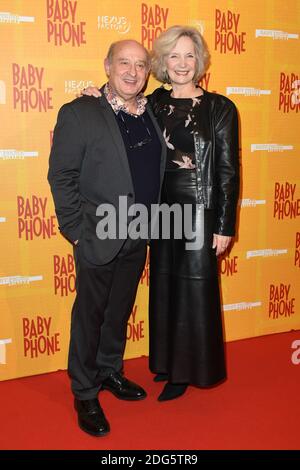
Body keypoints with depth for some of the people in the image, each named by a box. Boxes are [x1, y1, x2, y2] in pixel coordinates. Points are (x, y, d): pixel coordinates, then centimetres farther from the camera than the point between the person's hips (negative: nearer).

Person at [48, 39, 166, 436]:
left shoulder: (153, 114, 6)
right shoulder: (79, 113, -9)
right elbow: (61, 176, -10)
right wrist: (77, 230, -14)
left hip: (138, 238, 5)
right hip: (99, 239, -5)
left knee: (120, 312, 19)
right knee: (90, 315, 8)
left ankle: (110, 372, 40)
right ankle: (85, 393, 25)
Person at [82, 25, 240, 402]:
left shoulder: (219, 108, -7)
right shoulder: (155, 103, 5)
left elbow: (228, 170, -7)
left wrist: (225, 226, -9)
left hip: (200, 211, -4)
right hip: (162, 209, 5)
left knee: (194, 289, 6)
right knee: (164, 287, 14)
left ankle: (187, 370, 24)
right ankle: (167, 360, 34)